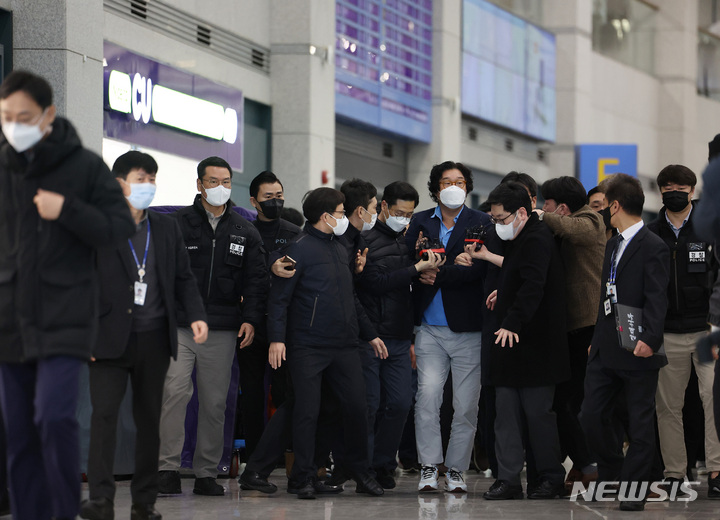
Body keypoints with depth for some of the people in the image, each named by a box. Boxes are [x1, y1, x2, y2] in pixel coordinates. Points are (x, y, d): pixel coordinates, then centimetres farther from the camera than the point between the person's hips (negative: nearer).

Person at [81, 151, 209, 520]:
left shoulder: (167, 229, 14)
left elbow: (183, 278, 16)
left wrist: (196, 315, -1)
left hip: (153, 338, 4)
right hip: (109, 337, -4)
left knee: (149, 419, 7)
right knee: (104, 414, -13)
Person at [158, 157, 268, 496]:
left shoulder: (245, 232, 13)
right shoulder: (177, 225, 4)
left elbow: (256, 280, 12)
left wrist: (250, 318, -1)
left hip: (222, 331, 3)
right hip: (179, 327, -3)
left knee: (215, 401, 4)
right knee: (175, 391, -15)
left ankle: (206, 474, 11)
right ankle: (168, 468, -11)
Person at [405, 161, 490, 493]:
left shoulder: (480, 223, 3)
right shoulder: (420, 223, 12)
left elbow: (479, 268, -10)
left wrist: (438, 275, -15)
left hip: (467, 328, -1)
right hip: (430, 326, 1)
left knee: (466, 405, 1)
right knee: (427, 395, -11)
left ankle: (456, 470, 12)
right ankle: (429, 468, -2)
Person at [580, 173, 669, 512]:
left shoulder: (653, 248, -11)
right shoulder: (613, 245, 16)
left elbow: (657, 300, -19)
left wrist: (650, 339, -31)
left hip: (637, 353, -8)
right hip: (606, 352, 8)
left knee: (640, 424, 2)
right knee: (591, 415, 5)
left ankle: (634, 491, 9)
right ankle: (611, 474, 24)